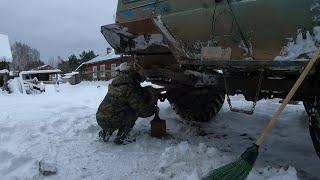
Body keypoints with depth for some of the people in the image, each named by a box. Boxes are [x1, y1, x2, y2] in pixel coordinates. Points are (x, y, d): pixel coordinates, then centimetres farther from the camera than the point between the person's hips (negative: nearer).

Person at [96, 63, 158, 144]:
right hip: (110, 122, -8)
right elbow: (143, 111, -12)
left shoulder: (114, 84, 10)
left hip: (99, 119, 8)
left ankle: (104, 132, 22)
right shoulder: (130, 89, -15)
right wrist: (154, 109, 7)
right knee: (134, 111, 3)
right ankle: (120, 138, 3)